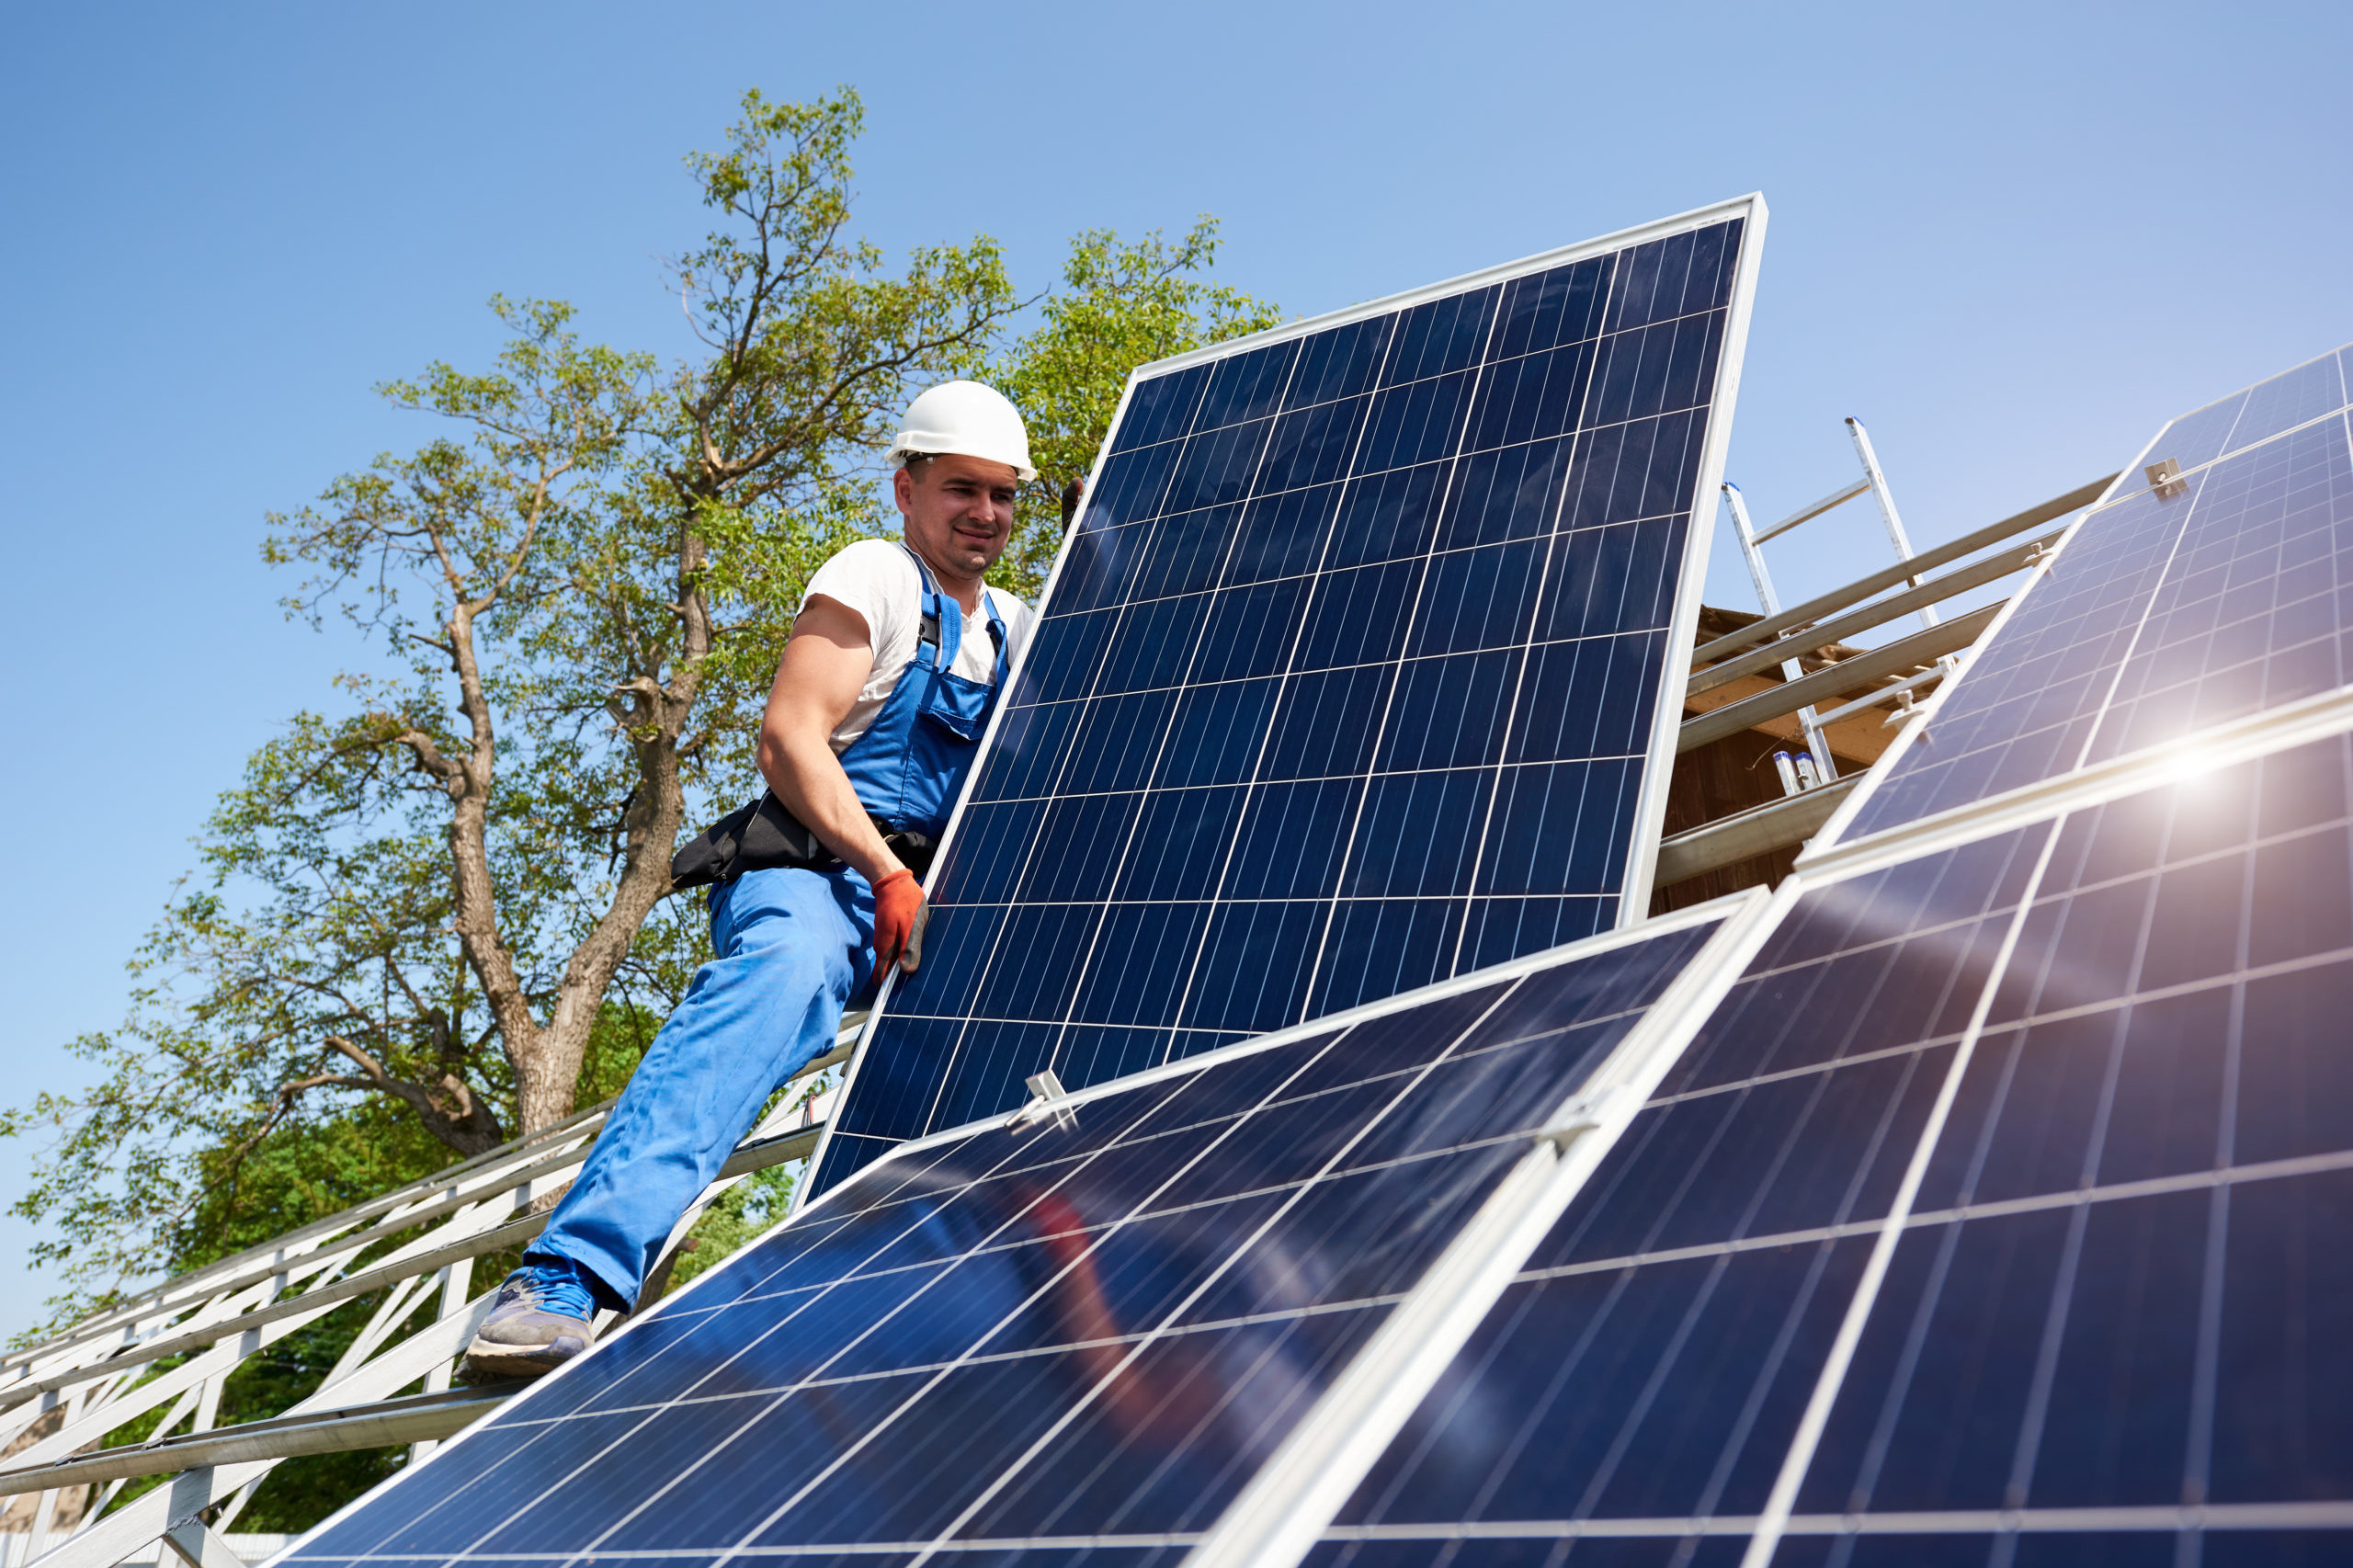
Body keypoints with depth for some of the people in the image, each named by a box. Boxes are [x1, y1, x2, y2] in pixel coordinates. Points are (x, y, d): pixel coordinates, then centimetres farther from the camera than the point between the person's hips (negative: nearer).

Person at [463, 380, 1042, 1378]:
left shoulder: (1014, 630, 22)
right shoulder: (875, 577, 0)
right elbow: (789, 738, -13)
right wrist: (886, 874, -23)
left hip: (927, 901, 8)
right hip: (817, 870, -8)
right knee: (784, 969, -39)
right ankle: (563, 1280, -49)